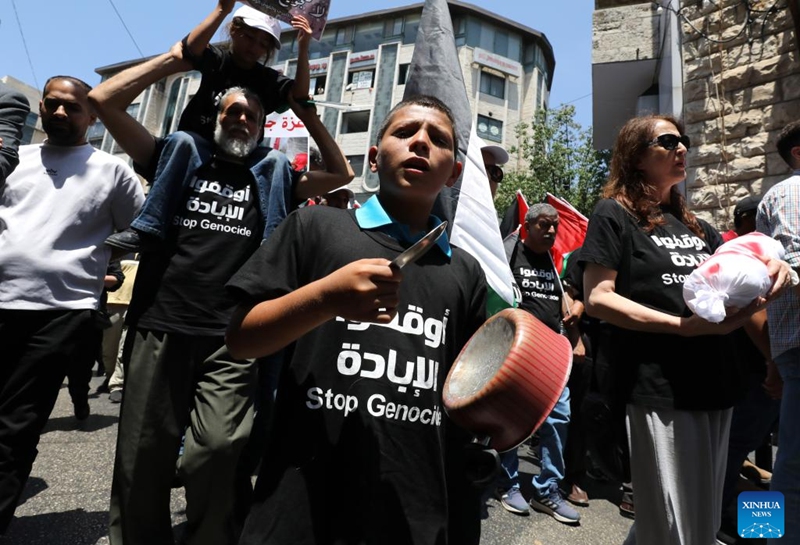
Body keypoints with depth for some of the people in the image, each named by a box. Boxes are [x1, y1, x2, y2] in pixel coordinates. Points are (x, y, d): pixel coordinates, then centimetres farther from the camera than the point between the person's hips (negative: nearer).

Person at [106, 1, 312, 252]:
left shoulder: (269, 79, 8)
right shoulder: (217, 59, 6)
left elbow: (299, 96, -10)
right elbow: (191, 46, -16)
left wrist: (303, 48, -19)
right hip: (201, 143, -1)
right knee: (184, 142, -36)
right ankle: (147, 229, -37)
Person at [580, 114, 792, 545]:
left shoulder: (692, 223, 16)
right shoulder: (615, 214, -5)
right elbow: (597, 299, -14)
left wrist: (770, 267, 0)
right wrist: (681, 325, -21)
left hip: (717, 381, 8)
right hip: (661, 387, -8)